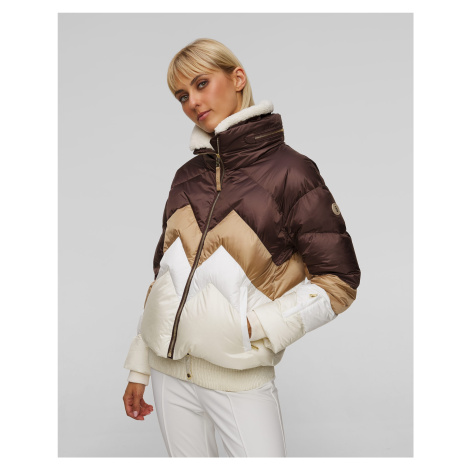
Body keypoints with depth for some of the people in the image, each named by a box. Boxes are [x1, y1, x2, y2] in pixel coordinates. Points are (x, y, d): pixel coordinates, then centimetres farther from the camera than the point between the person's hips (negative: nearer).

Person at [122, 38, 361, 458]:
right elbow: (164, 271, 13)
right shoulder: (187, 176, 6)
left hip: (239, 377, -4)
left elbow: (341, 280, -8)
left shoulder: (289, 171, -9)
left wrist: (258, 326, -16)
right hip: (168, 367, 5)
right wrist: (139, 368, 13)